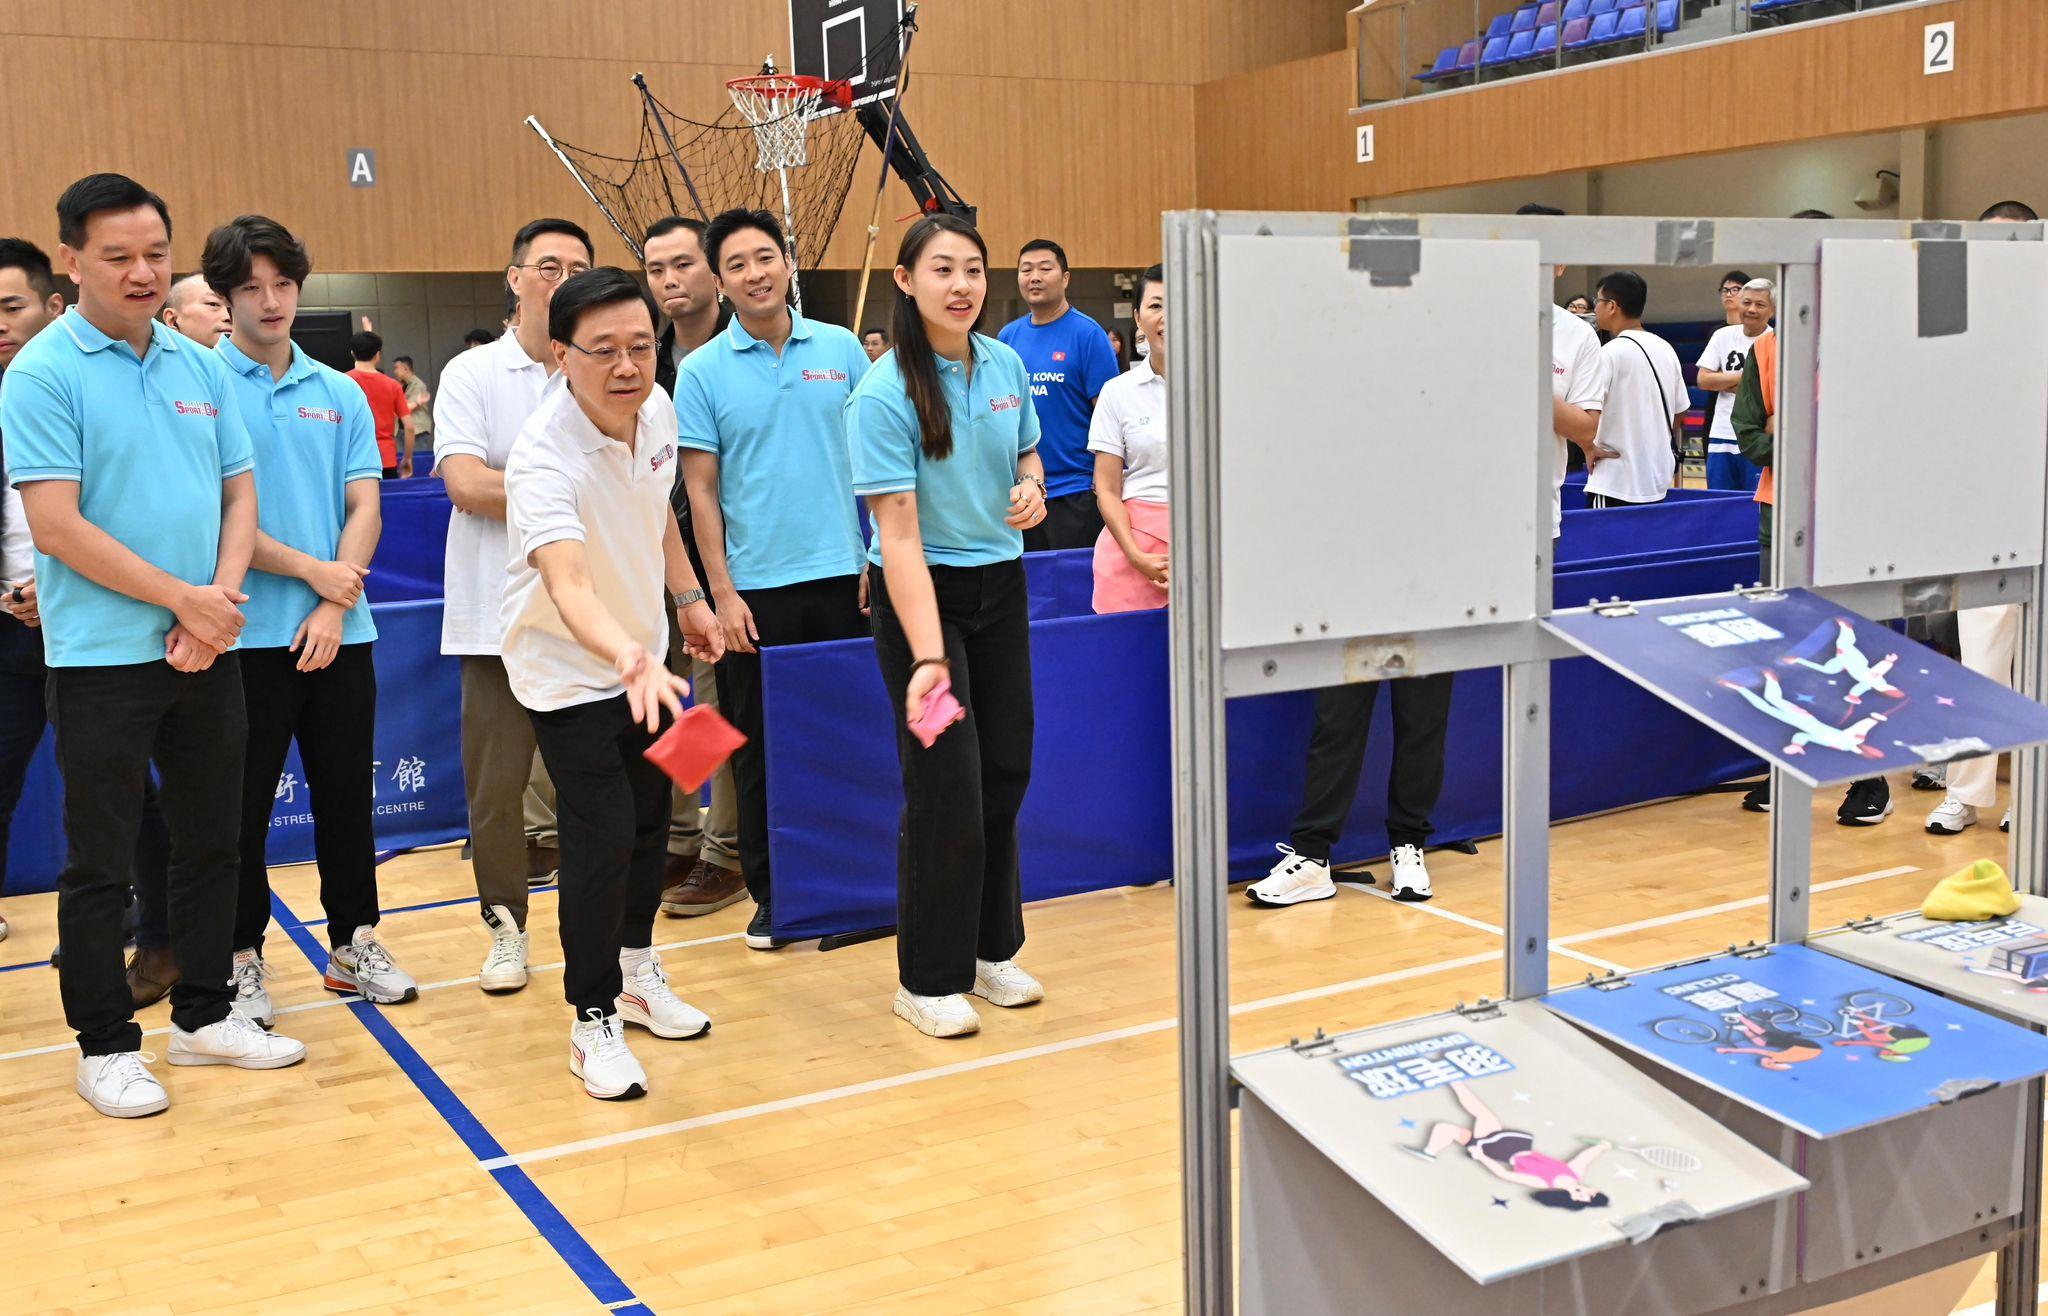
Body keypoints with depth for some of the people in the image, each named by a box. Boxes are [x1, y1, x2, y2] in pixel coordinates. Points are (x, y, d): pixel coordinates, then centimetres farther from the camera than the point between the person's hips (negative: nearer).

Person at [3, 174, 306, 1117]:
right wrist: (182, 599, -15)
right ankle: (105, 1046, 18)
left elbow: (238, 494, 9)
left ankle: (204, 1016, 28)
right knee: (100, 861, 4)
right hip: (102, 656, -5)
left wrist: (222, 599, -8)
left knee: (211, 840, 13)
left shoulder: (200, 366, 8)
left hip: (210, 649, 6)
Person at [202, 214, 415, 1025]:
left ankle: (355, 942, 24)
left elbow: (364, 509, 4)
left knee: (346, 795, 11)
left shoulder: (341, 394, 8)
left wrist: (333, 607, -9)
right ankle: (242, 957, 18)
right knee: (243, 805, 5)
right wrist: (309, 568, -11)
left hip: (340, 632, 3)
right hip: (248, 635, -3)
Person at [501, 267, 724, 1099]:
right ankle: (593, 1022, 9)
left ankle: (637, 974, 38)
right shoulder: (544, 458, -34)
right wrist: (630, 658, -66)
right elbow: (567, 584, -50)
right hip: (568, 669, -7)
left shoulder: (656, 408, -11)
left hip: (643, 659, 7)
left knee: (650, 819, 17)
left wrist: (687, 597, 14)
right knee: (602, 837, -10)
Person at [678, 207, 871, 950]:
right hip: (756, 585, -1)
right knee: (760, 749, 6)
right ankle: (769, 894, 18)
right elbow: (700, 490, -1)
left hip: (841, 575, 1)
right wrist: (721, 593, -6)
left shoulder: (841, 350, 5)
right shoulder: (703, 372, 0)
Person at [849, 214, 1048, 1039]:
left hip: (1002, 585, 6)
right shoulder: (884, 395, -18)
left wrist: (1031, 489, -6)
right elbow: (898, 533, -23)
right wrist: (928, 656, -30)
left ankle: (992, 949, 28)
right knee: (947, 785, -5)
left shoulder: (1006, 365, 0)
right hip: (922, 594, -6)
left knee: (1007, 770, 10)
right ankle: (928, 980, 12)